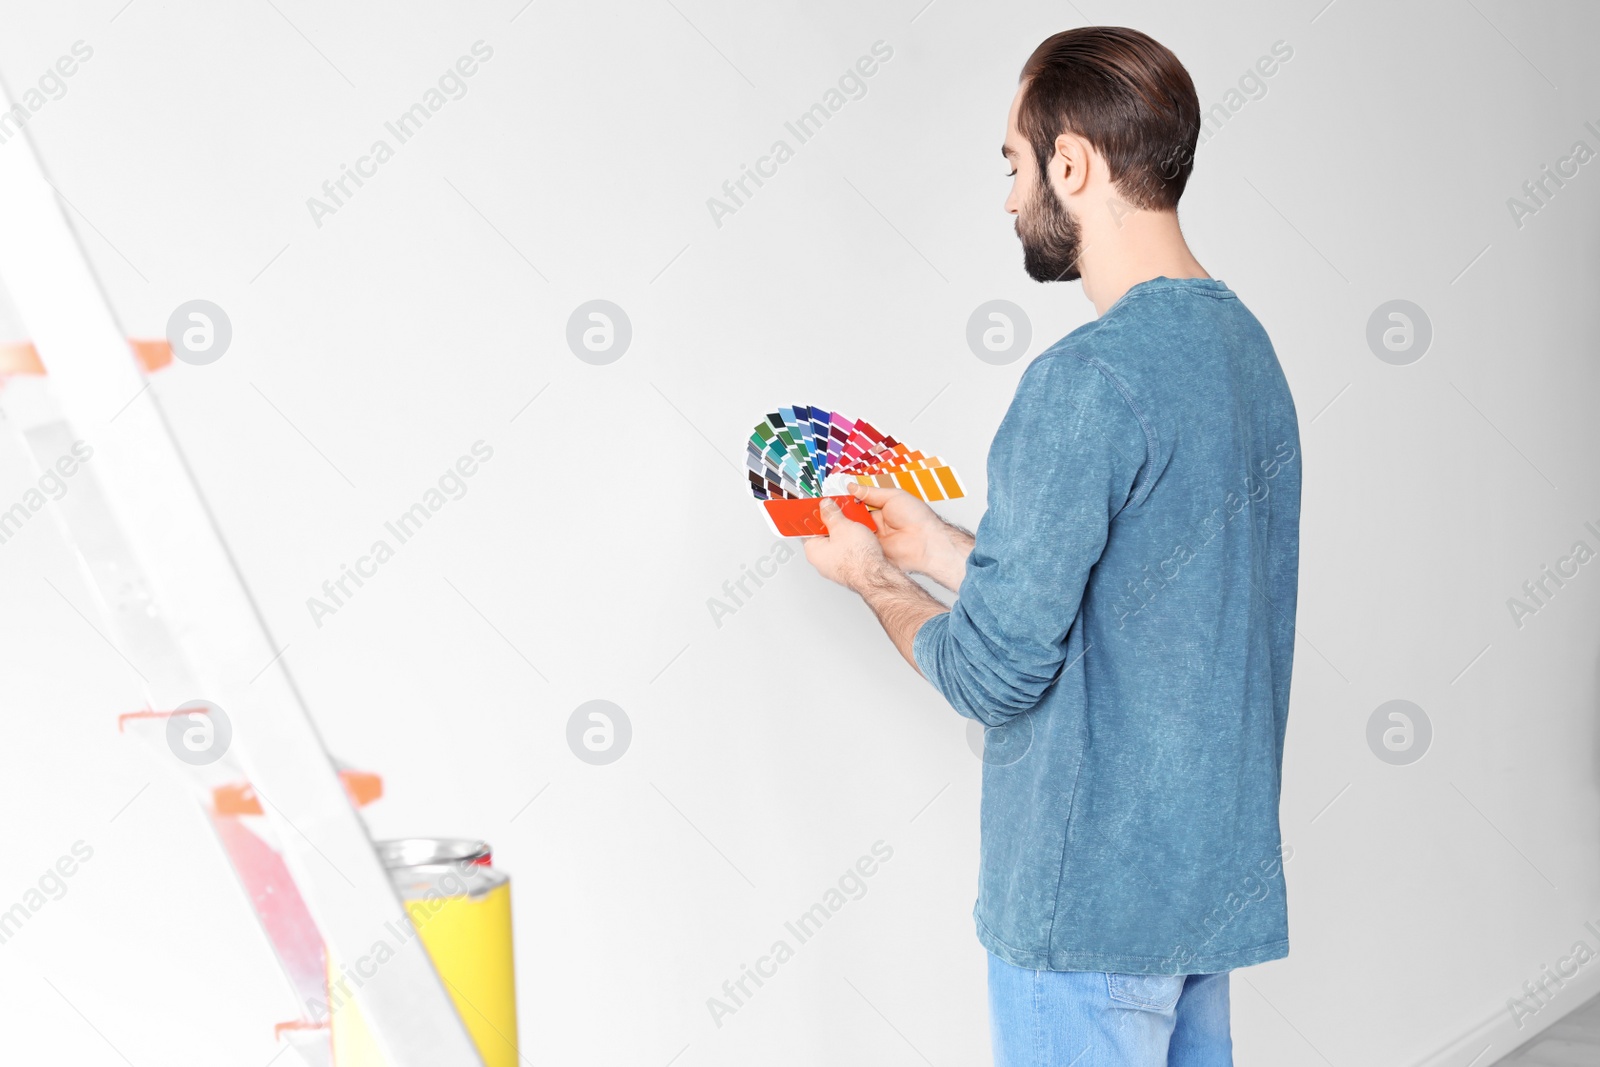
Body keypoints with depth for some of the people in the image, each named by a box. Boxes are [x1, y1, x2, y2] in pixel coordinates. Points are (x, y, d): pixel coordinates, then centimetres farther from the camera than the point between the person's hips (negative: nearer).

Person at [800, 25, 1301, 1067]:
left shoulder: (1087, 383, -22)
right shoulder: (1244, 343, 6)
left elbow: (996, 670, -21)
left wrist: (877, 583, -3)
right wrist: (944, 548, 14)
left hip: (1090, 901, -9)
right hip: (1215, 866, 9)